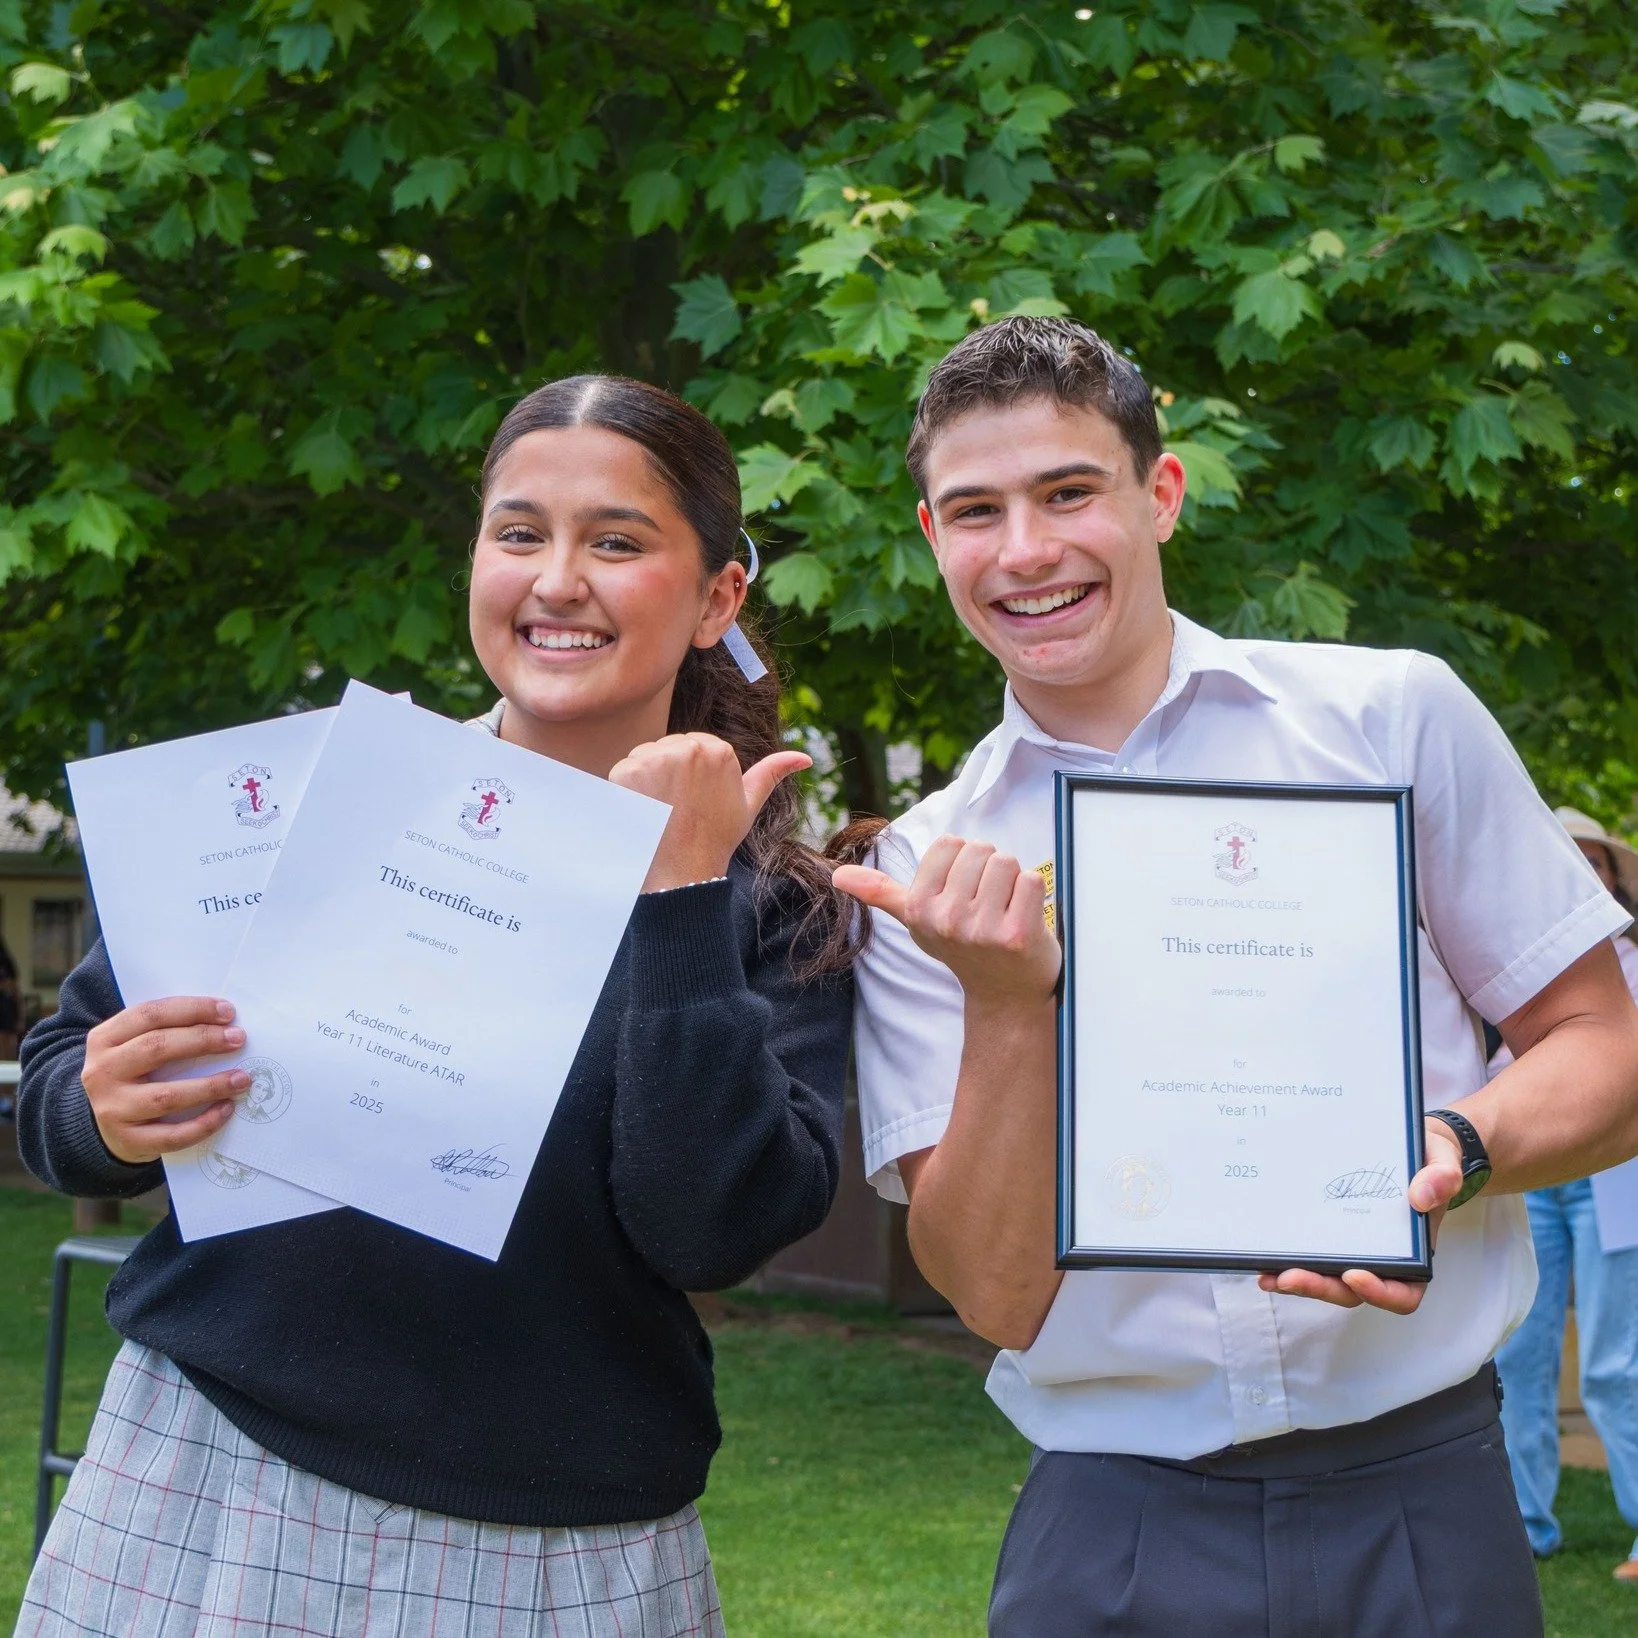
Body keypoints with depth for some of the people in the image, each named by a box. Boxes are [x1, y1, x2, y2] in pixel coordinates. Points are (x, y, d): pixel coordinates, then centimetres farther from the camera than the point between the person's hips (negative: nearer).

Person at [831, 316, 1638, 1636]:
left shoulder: (1393, 716, 0)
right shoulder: (927, 878, 2)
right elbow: (996, 1293, -3)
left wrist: (1450, 1149, -17)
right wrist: (1008, 1003, -18)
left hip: (1416, 1502, 0)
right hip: (1110, 1527, 0)